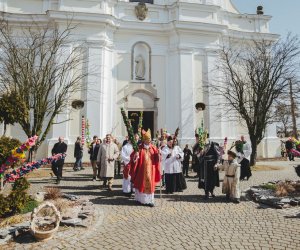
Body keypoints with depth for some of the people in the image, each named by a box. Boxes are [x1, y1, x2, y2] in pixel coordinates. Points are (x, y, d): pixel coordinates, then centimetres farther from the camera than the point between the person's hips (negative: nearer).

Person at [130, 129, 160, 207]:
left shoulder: (153, 148, 6)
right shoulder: (139, 148, -4)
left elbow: (156, 159, 5)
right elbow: (133, 156, -8)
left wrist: (158, 155, -14)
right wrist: (135, 156, -28)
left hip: (150, 170, 3)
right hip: (141, 169, -2)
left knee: (150, 184, 5)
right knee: (141, 184, 7)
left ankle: (150, 200, 13)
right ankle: (140, 199, 23)